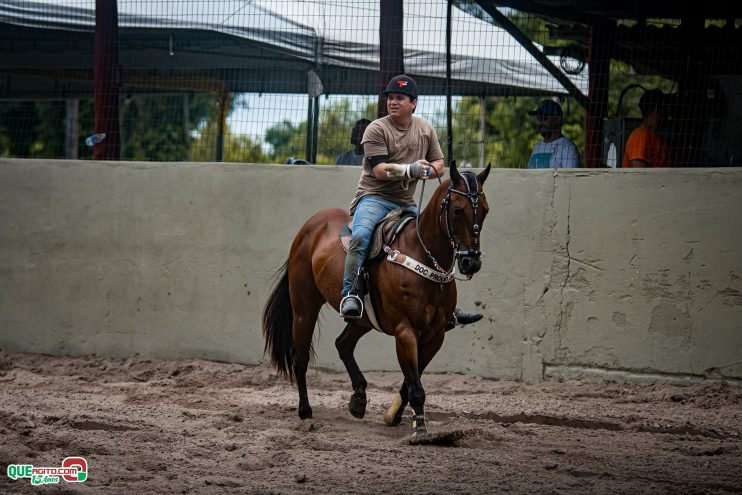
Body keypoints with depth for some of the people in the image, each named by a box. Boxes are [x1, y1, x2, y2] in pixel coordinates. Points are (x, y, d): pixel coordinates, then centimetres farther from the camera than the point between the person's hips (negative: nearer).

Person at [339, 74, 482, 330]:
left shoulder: (426, 130, 11)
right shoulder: (376, 130, -6)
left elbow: (439, 165, 12)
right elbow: (379, 170, -16)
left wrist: (425, 171, -11)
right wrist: (411, 169, -26)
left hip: (406, 203, 6)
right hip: (374, 198, -6)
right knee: (360, 235, -34)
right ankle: (350, 293, -33)